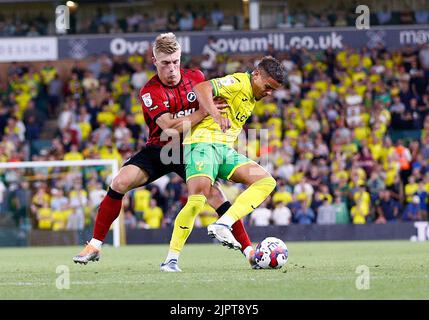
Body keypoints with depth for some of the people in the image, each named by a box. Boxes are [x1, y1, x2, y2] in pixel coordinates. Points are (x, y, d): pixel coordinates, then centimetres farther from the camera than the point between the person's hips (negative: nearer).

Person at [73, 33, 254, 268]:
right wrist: (205, 111, -28)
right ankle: (95, 246, -8)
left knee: (213, 194, -19)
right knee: (120, 182, -19)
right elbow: (171, 127, -26)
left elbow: (214, 102, 16)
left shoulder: (196, 78, -5)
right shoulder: (149, 92, -16)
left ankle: (249, 250, -12)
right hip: (159, 149, -1)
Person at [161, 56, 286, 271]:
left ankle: (222, 225, -20)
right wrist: (216, 116, -42)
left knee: (266, 181, -7)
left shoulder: (253, 96, 18)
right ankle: (171, 258, -13)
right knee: (197, 200, -24)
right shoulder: (238, 82, -10)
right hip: (203, 143, -9)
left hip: (225, 149, 9)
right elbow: (201, 89, -28)